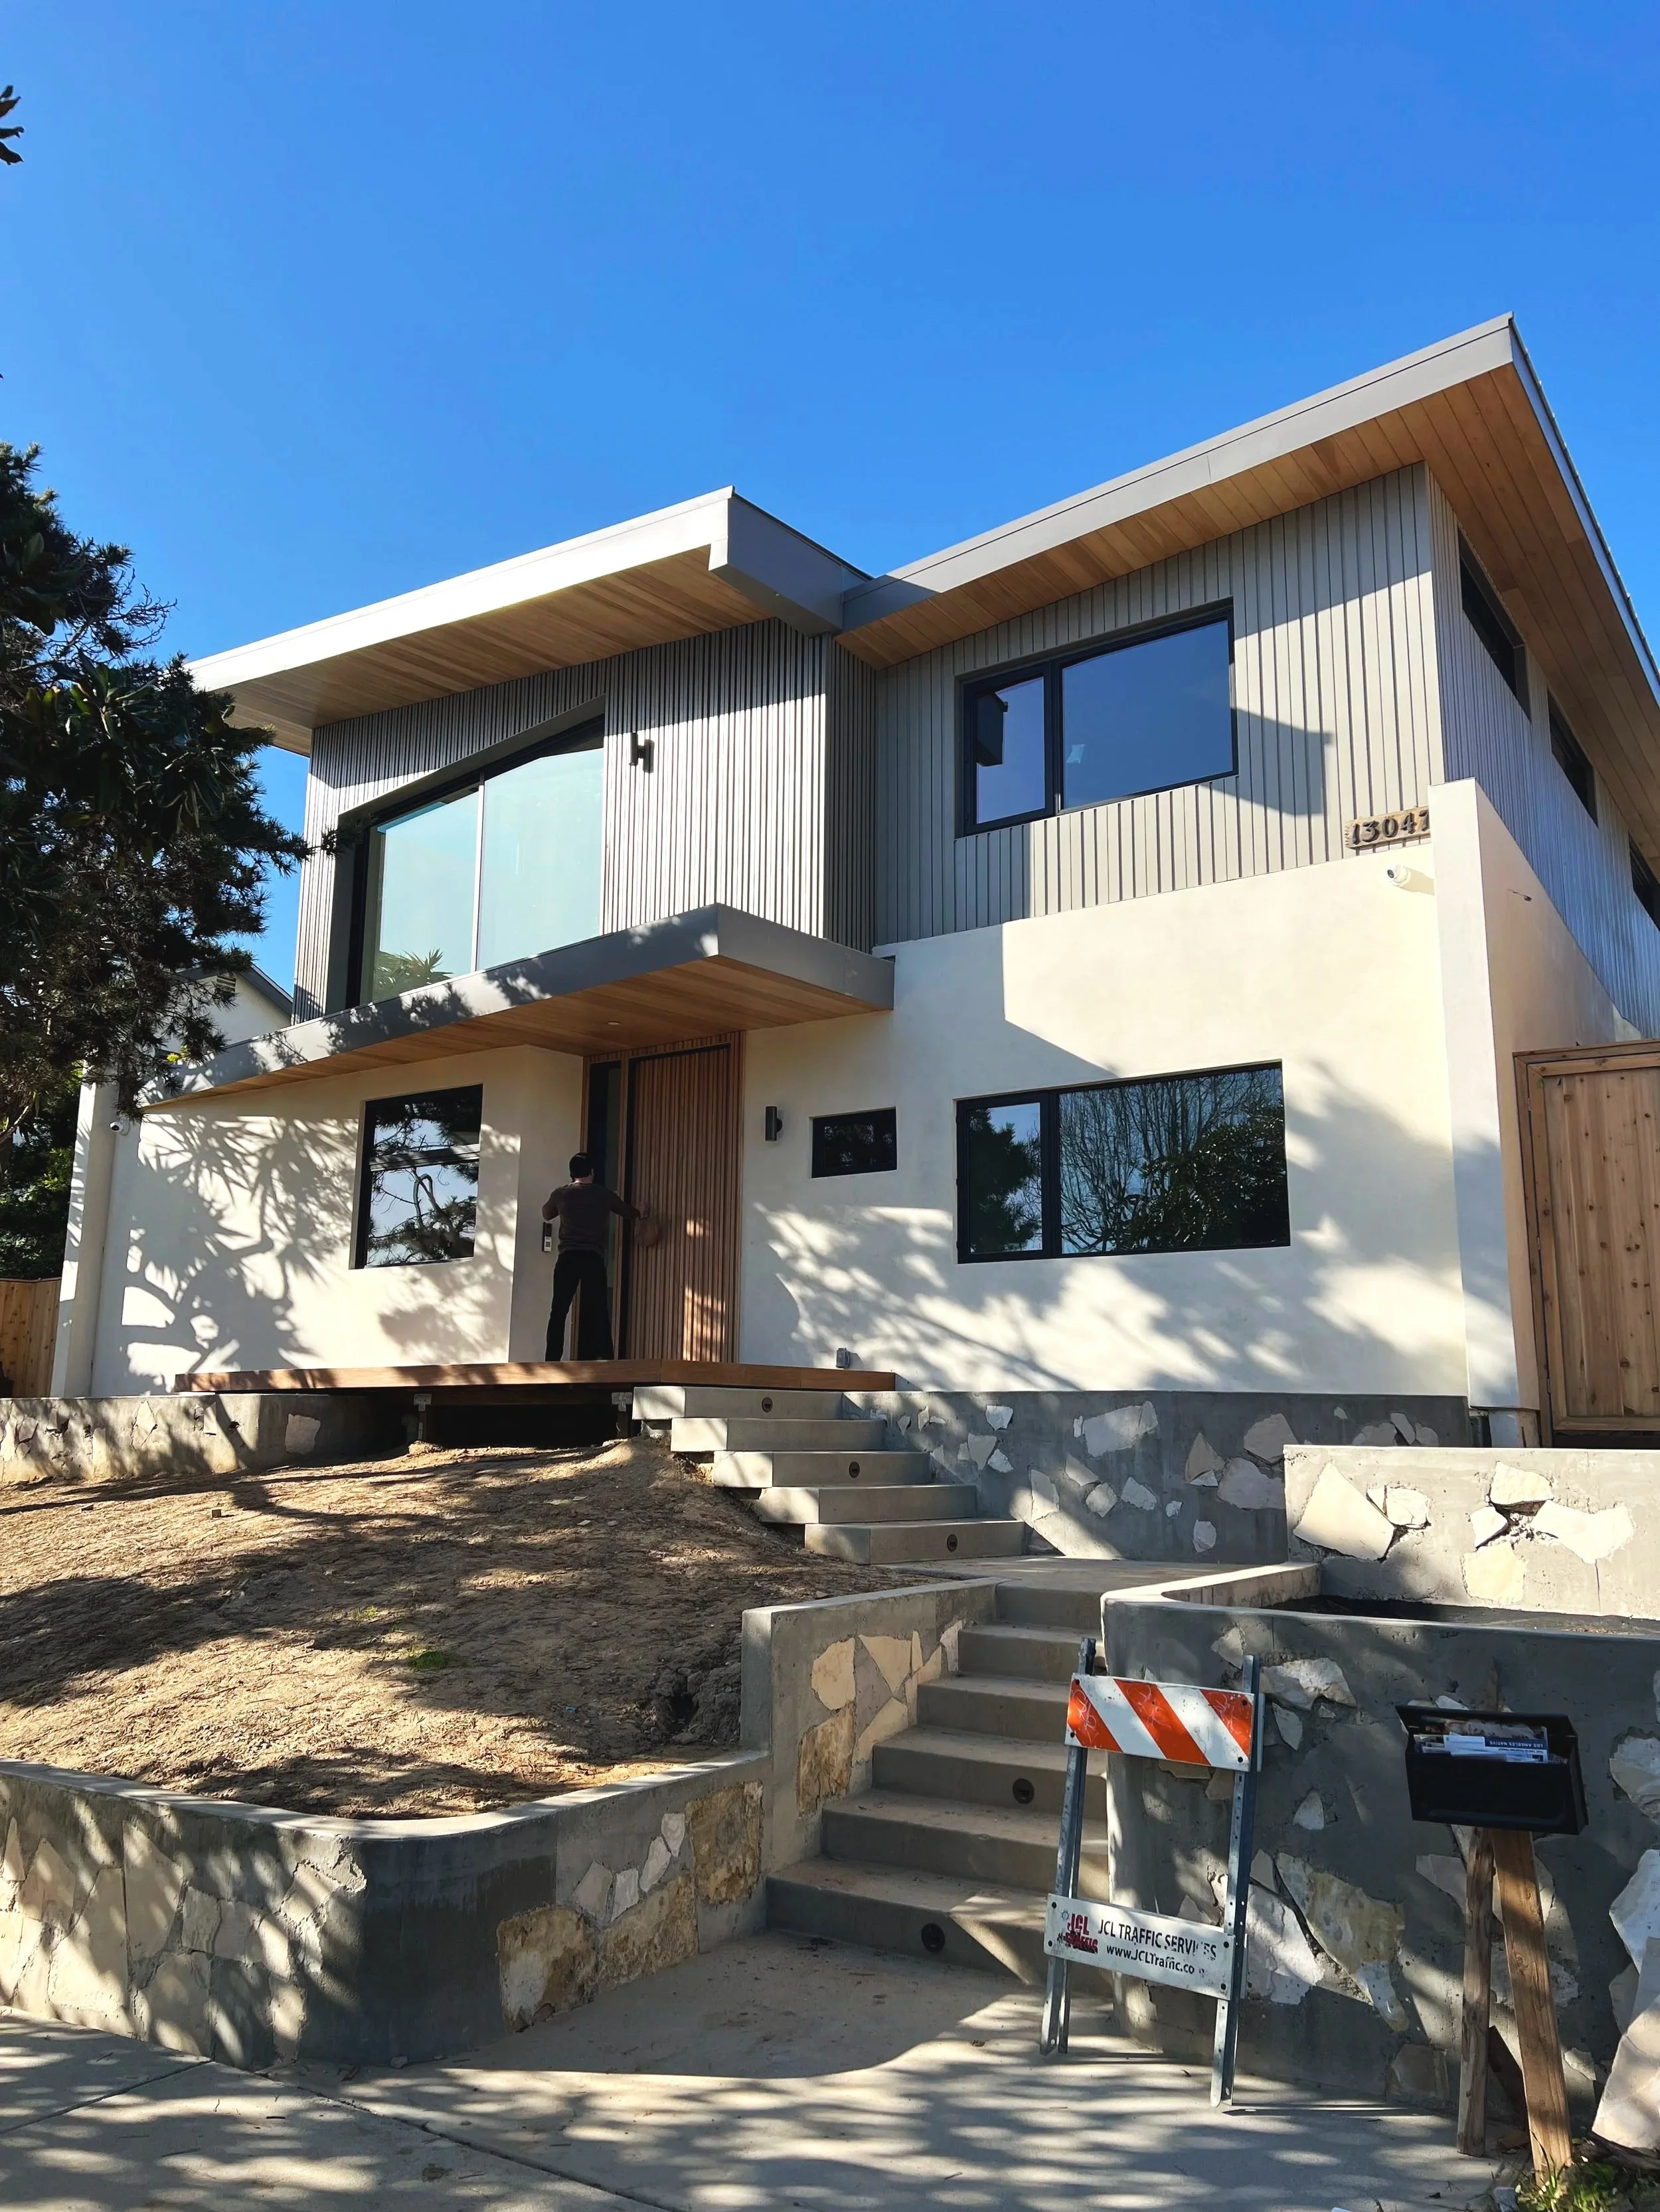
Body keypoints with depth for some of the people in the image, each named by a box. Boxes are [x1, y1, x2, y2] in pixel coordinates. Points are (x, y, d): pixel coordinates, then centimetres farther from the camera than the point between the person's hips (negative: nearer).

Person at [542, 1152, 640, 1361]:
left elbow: (547, 1215, 31)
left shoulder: (561, 1194, 10)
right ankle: (604, 1358, -8)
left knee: (559, 1311, 0)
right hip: (594, 1258, 0)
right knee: (597, 1312, -1)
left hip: (568, 1257, 0)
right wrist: (638, 1212, 51)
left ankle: (552, 1360, -7)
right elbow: (631, 1214, 27)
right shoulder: (604, 1195, 10)